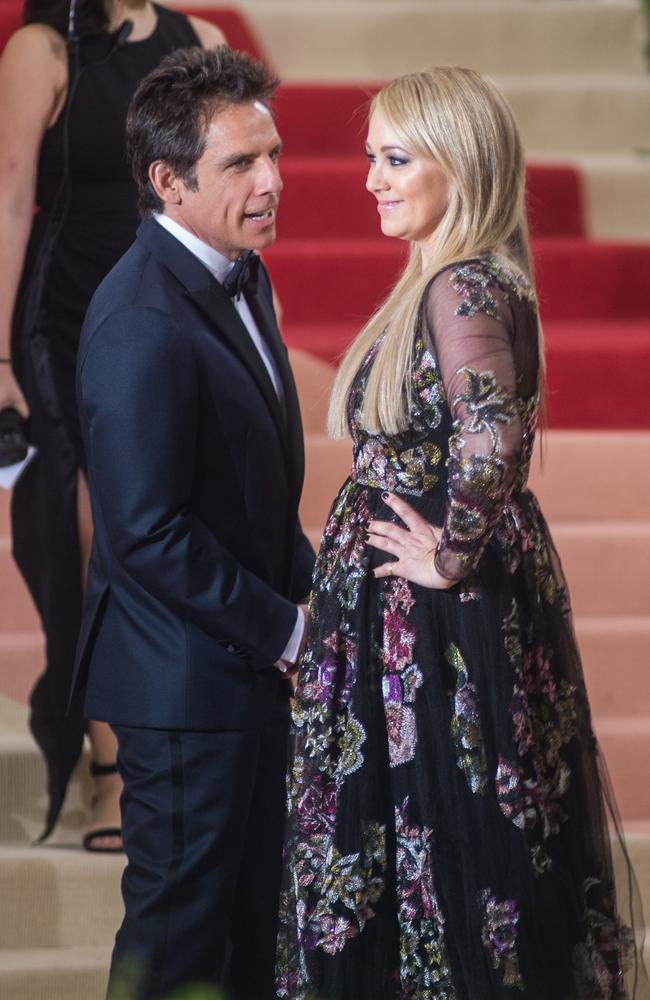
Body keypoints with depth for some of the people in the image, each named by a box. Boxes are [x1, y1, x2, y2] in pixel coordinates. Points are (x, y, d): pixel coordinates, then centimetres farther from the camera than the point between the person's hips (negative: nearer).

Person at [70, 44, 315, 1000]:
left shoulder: (240, 276, 8)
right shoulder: (142, 324, -23)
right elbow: (148, 533, -24)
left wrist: (311, 588, 3)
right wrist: (285, 628, -18)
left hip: (249, 665, 10)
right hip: (186, 681, -10)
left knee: (257, 919, 18)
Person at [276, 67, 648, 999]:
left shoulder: (466, 291, -20)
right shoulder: (440, 284, 10)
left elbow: (491, 442, -34)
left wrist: (453, 560, -21)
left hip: (442, 628, -10)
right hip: (407, 616, 10)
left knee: (455, 845, 1)